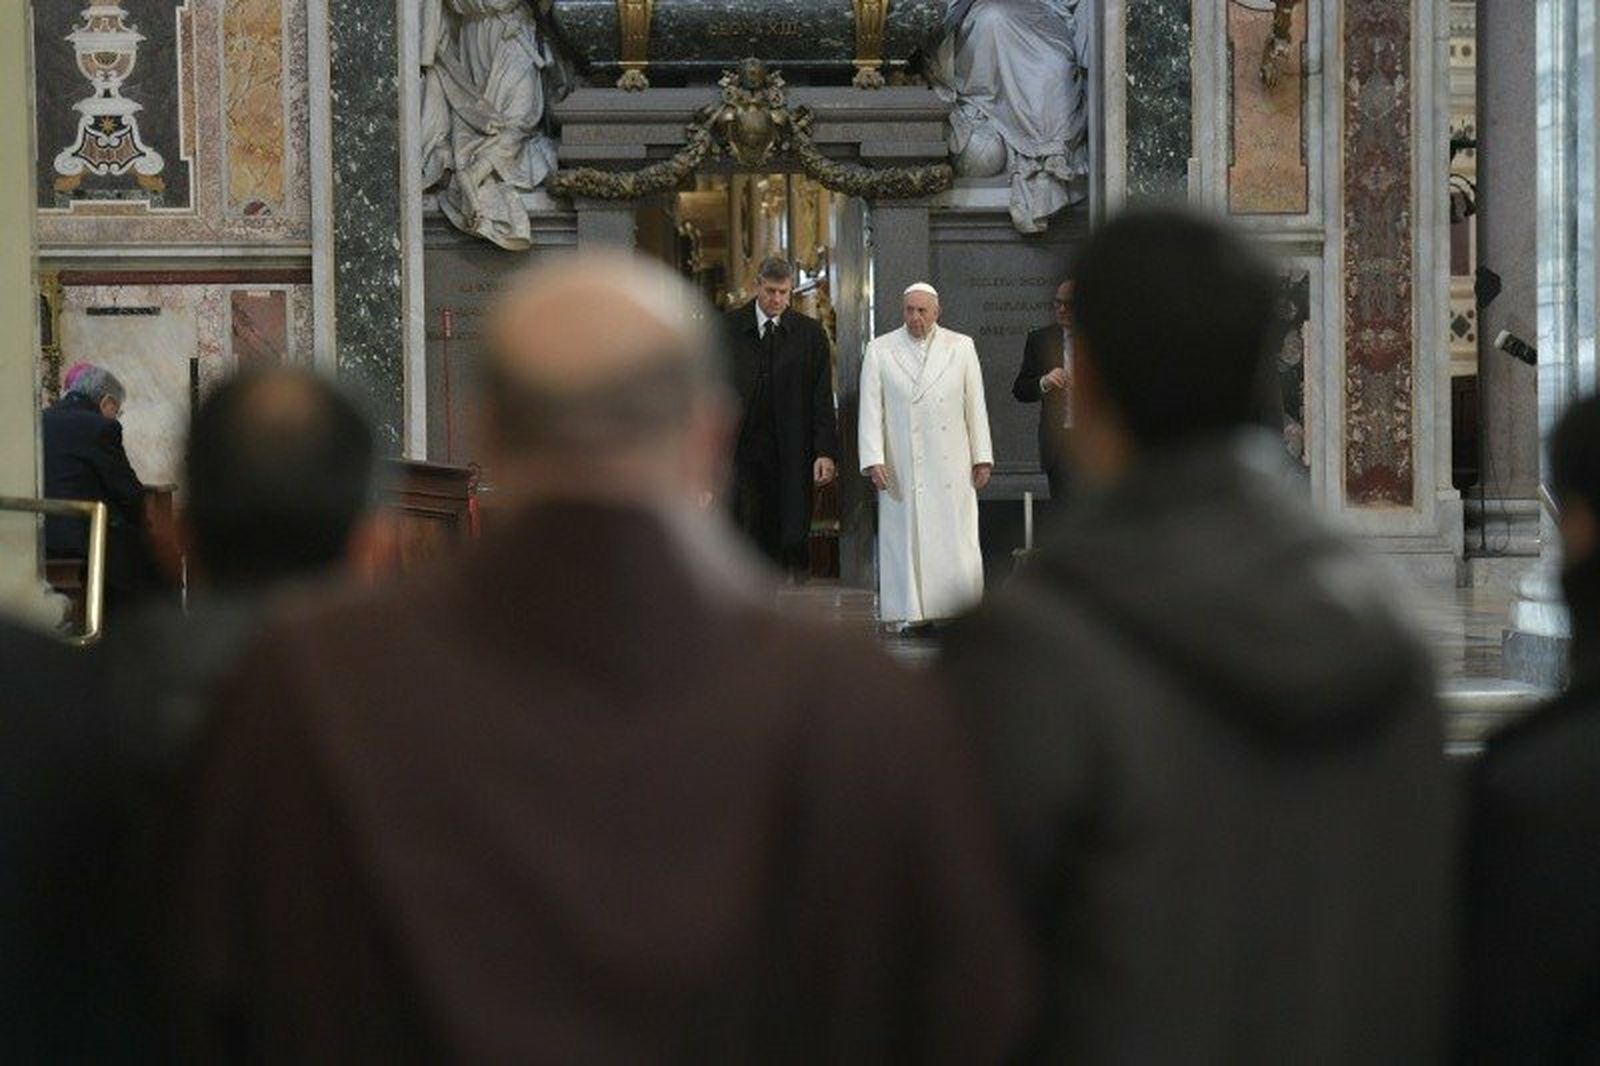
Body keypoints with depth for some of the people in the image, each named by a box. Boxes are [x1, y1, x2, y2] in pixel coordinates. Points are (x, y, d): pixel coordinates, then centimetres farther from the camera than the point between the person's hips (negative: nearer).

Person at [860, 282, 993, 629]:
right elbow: (870, 409, 1)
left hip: (951, 467, 1)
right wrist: (874, 460, -8)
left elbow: (976, 405, 9)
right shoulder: (879, 351, 5)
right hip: (901, 468, 0)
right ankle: (916, 616, 2)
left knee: (957, 544, -4)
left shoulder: (961, 348, 8)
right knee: (908, 541, -2)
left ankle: (962, 616, 1)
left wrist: (982, 457, 5)